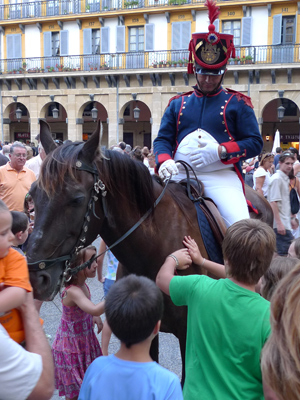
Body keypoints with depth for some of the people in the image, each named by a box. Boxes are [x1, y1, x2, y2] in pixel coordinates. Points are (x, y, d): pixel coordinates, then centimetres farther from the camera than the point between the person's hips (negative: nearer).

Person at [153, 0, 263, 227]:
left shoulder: (237, 103, 9)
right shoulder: (177, 103, 17)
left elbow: (255, 143, 2)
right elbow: (162, 139, 12)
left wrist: (219, 152, -14)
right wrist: (164, 161, -11)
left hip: (222, 177, -3)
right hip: (181, 176, 3)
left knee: (241, 226, -23)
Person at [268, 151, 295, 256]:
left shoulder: (285, 178, 16)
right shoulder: (277, 179, -13)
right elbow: (273, 202, -20)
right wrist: (279, 223, -24)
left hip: (285, 222, 9)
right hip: (281, 223, -9)